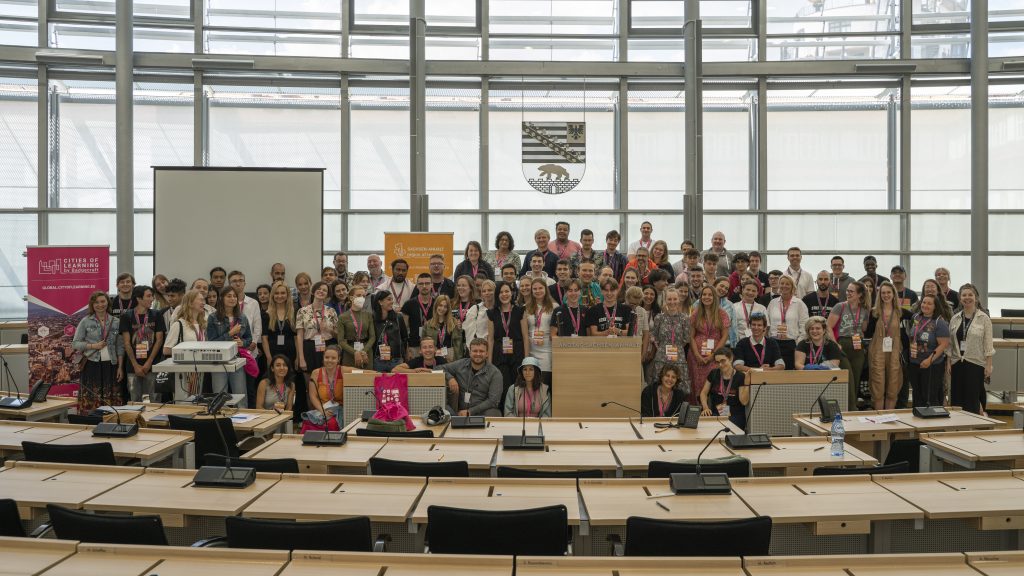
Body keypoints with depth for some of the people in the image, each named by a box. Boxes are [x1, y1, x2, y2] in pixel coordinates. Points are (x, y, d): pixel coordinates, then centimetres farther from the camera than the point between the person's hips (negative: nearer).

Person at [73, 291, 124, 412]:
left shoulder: (116, 322, 8)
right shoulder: (85, 322, 3)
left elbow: (120, 347, 8)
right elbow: (75, 343, 2)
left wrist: (120, 367, 2)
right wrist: (93, 346, -12)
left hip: (110, 365, 2)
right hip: (92, 365, -1)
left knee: (111, 400, 0)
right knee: (90, 400, -4)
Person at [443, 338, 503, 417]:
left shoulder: (495, 373, -3)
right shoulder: (460, 364, 6)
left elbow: (493, 400, -10)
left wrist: (470, 412, -16)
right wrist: (450, 378, -9)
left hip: (483, 411, -4)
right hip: (460, 412, 4)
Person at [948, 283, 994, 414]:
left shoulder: (984, 318, -3)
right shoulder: (955, 319, 8)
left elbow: (988, 344, -5)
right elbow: (950, 343, 9)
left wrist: (989, 365, -9)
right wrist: (948, 362, 3)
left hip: (976, 363, -4)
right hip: (957, 363, 4)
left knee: (972, 400, -1)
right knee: (956, 399, 4)